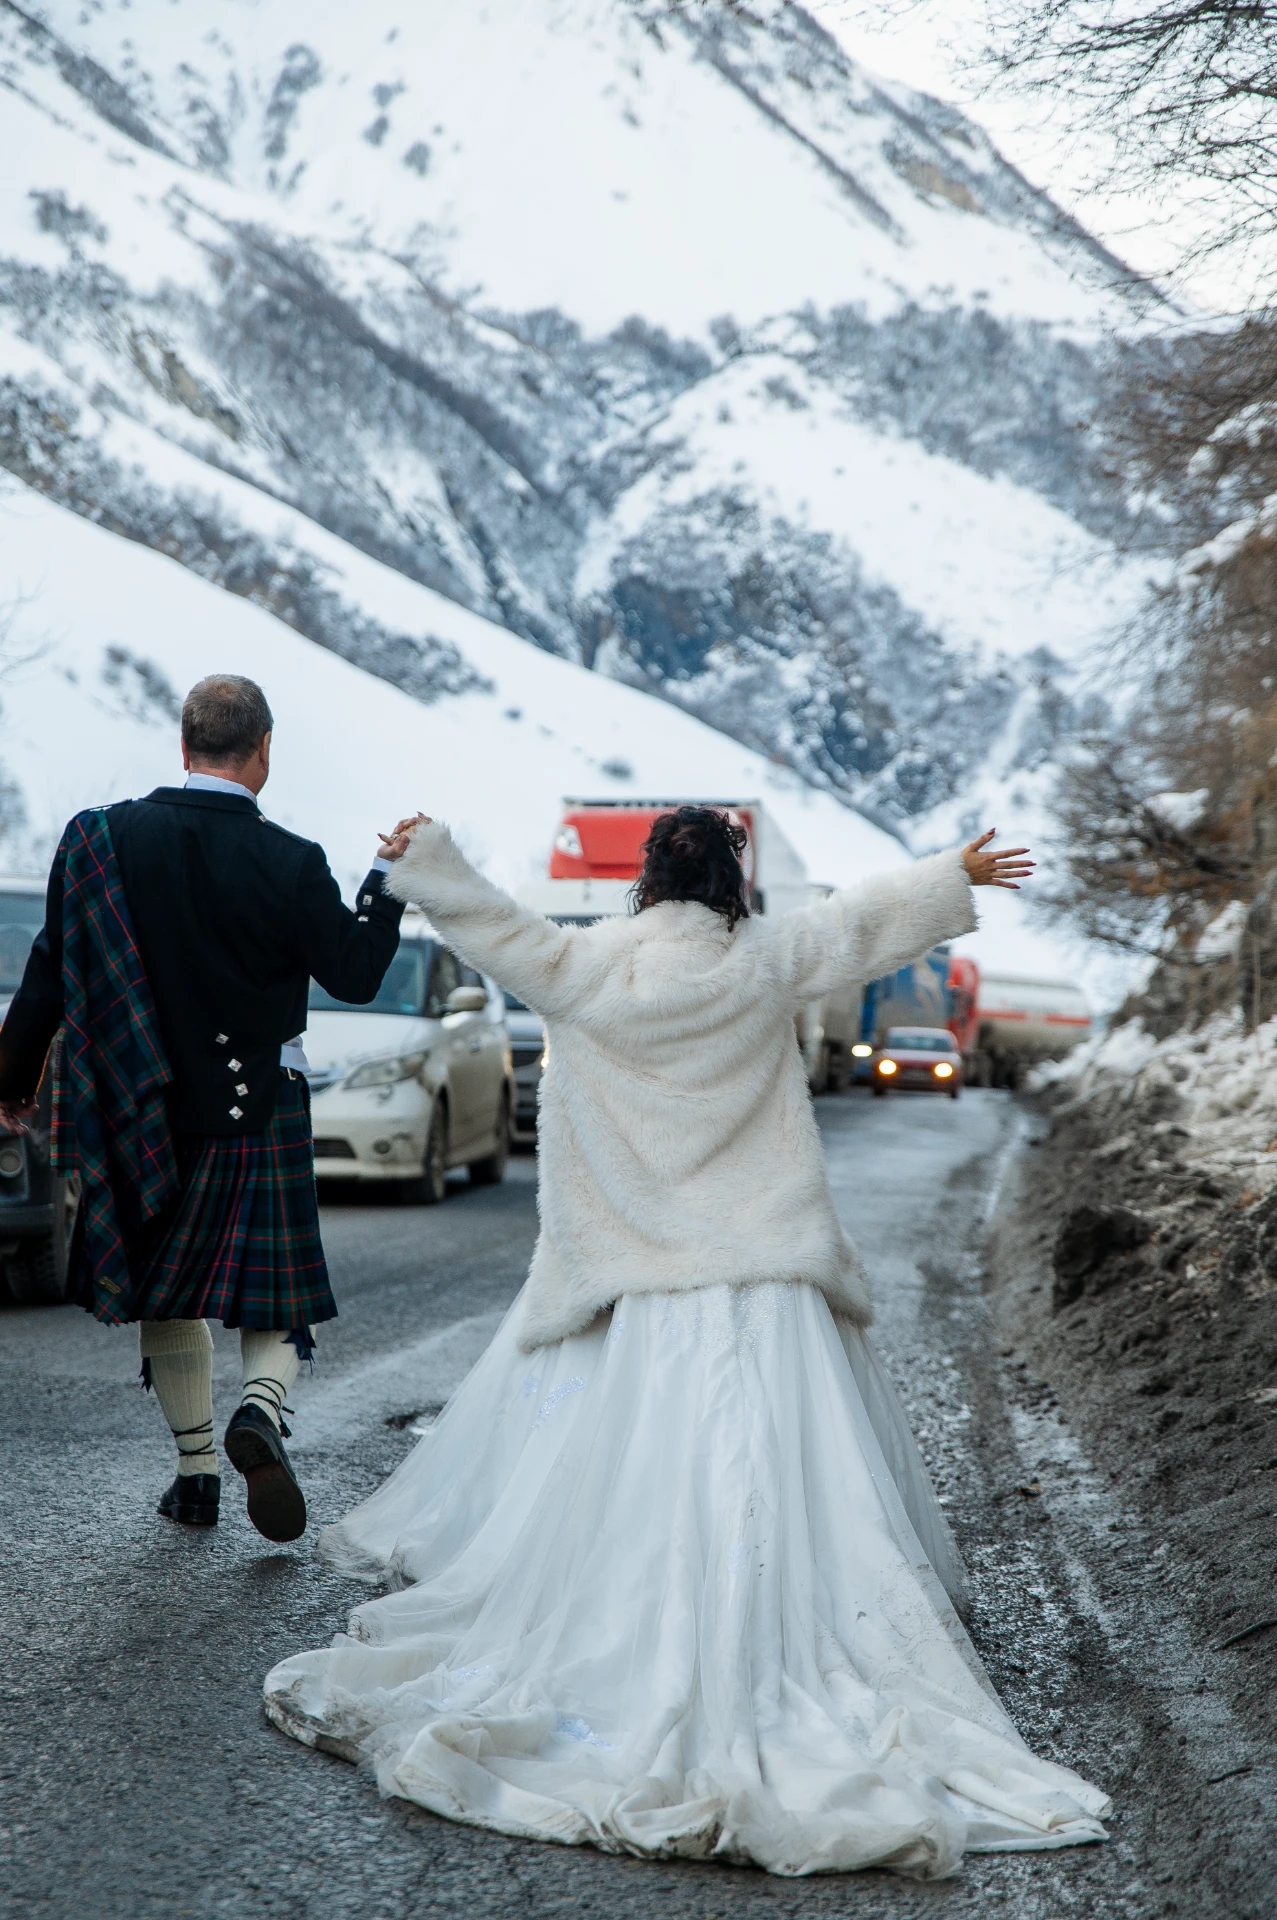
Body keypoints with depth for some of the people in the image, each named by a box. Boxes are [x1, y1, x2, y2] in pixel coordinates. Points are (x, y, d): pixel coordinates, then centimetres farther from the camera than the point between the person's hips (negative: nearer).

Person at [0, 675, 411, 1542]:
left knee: (167, 1291, 18)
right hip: (258, 1112, -2)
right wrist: (390, 879, 9)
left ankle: (197, 1469, 22)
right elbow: (355, 973, -2)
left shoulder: (105, 837, -5)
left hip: (144, 1111, 3)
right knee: (271, 1293, 9)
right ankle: (262, 1408, -20)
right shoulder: (290, 863, -12)